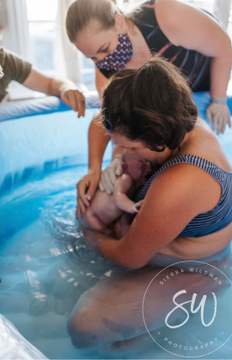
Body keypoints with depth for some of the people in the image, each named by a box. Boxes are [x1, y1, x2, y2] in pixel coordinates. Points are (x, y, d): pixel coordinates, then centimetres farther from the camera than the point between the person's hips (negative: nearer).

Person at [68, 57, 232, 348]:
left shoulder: (178, 185, -40)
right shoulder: (189, 125, -13)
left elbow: (130, 257, -23)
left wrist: (93, 238, -4)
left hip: (189, 276, -9)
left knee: (84, 324, -24)